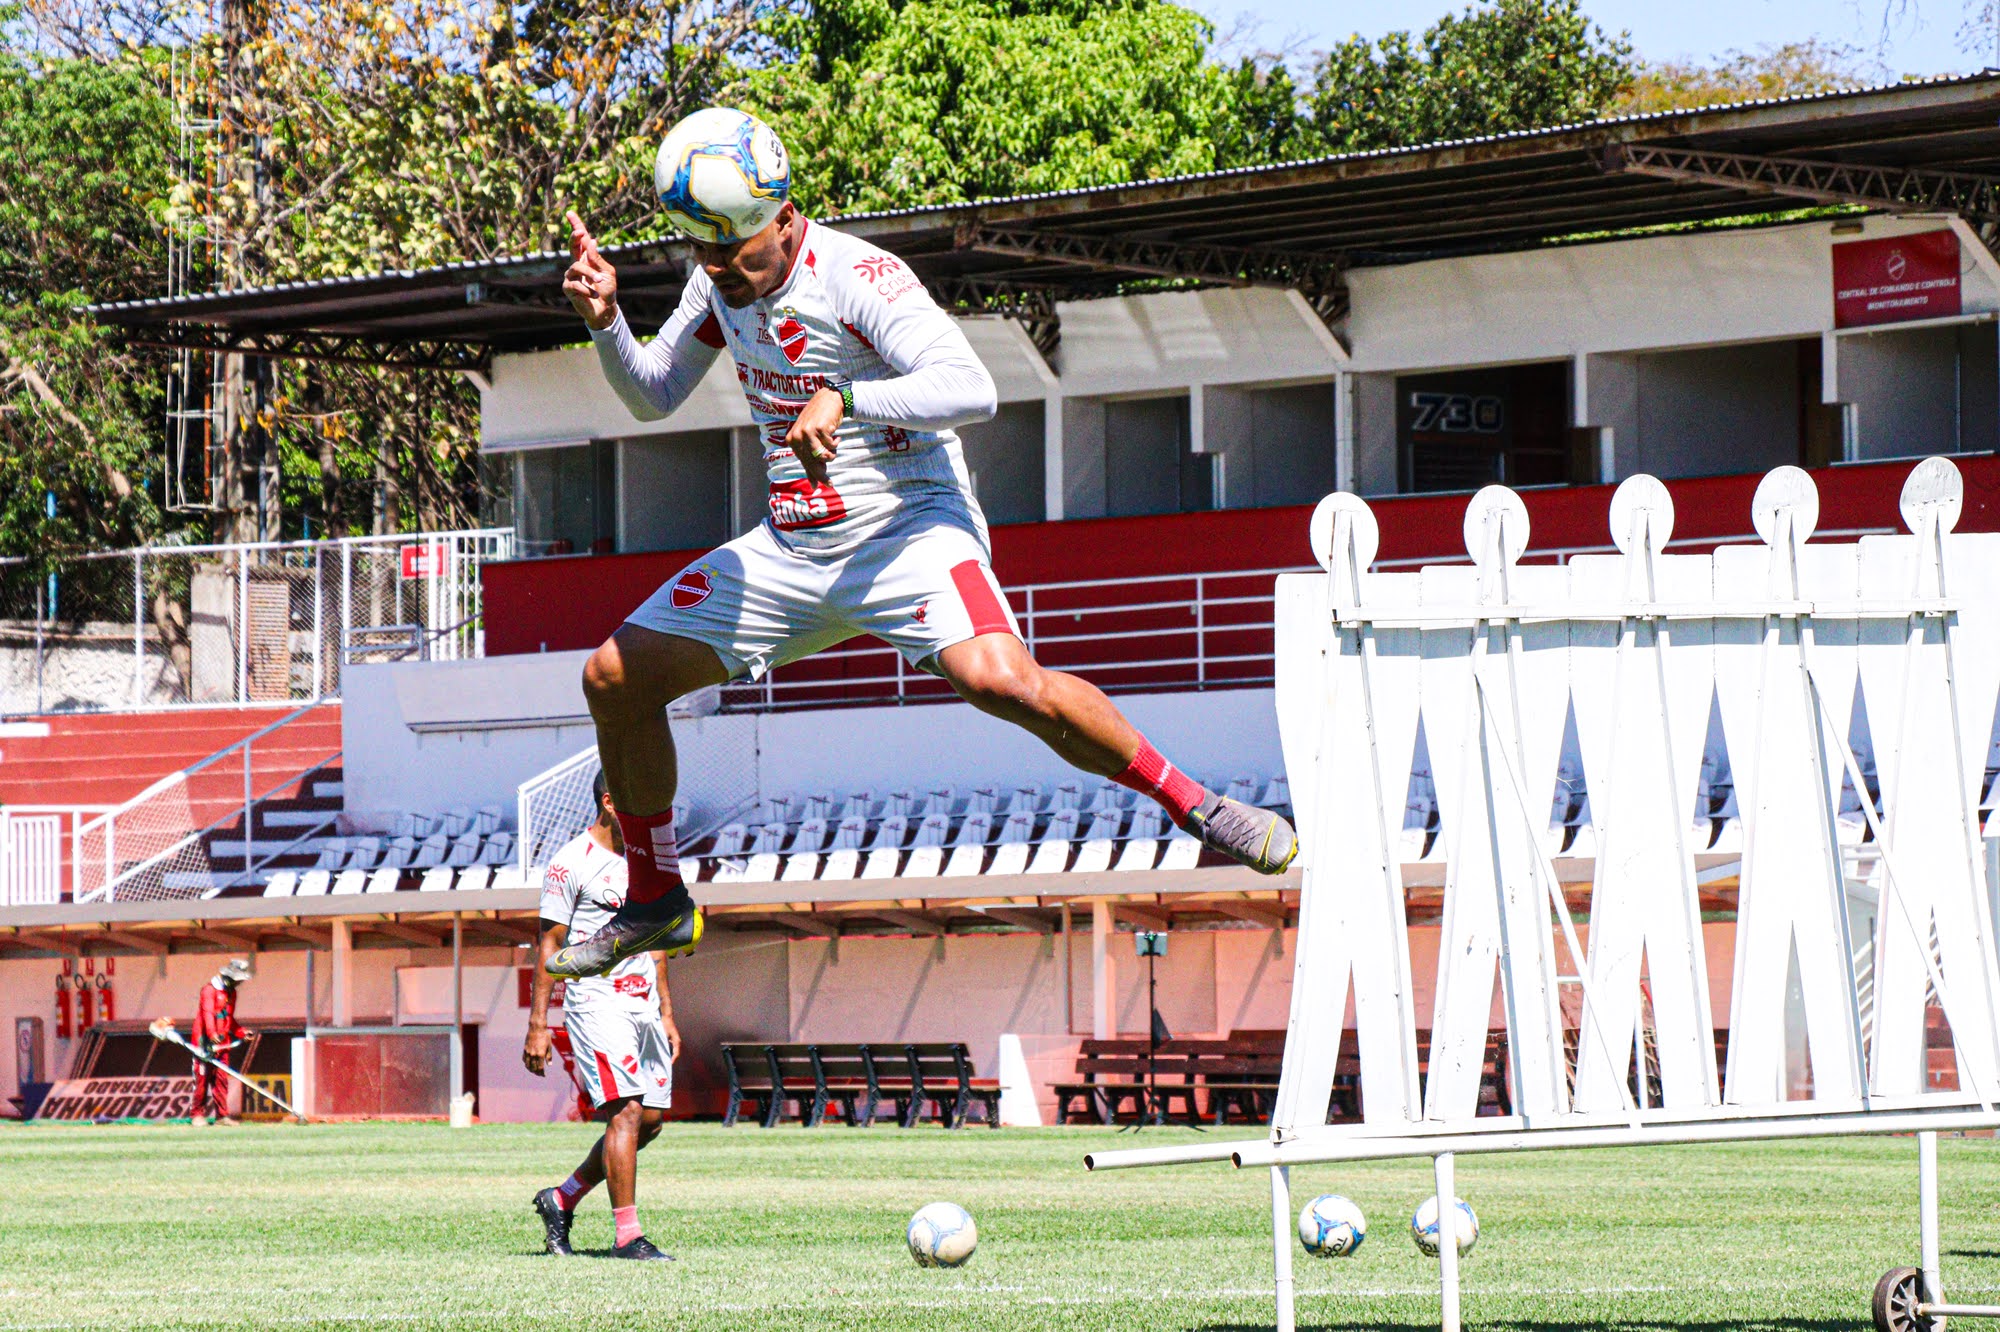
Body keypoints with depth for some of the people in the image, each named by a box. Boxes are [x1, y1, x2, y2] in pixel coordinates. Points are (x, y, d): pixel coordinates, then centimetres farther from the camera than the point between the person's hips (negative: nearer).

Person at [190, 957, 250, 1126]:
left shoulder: (231, 993, 18)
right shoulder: (210, 990, -9)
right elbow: (208, 1013, -22)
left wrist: (241, 1032, 15)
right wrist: (212, 1034, -36)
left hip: (222, 1043, 7)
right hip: (206, 1042, -7)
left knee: (221, 1080, 3)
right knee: (203, 1078, -5)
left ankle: (222, 1115, 3)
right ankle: (198, 1114, 0)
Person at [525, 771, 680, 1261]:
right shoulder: (572, 863, -7)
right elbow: (549, 945, -7)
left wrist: (666, 1014, 19)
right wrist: (537, 1025, -11)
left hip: (644, 1005, 8)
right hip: (596, 1001, -8)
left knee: (650, 1120, 5)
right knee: (626, 1113, -15)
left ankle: (561, 1199, 21)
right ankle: (627, 1235, -13)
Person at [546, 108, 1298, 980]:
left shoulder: (856, 276, -19)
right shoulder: (720, 282, 3)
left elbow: (972, 389, -31)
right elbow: (653, 398, 17)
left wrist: (845, 399, -42)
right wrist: (605, 321, -2)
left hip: (908, 531, -7)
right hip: (790, 548, 7)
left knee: (1000, 680, -33)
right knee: (615, 678, 1)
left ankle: (1196, 809, -17)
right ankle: (656, 902, 20)